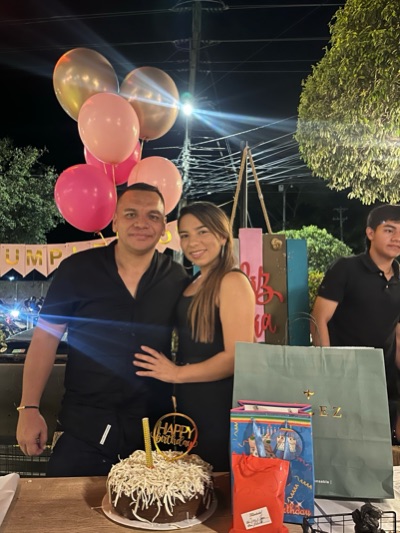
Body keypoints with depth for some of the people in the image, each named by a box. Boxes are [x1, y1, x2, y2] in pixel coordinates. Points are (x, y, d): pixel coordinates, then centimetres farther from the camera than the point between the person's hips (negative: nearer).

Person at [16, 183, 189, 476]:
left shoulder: (177, 279, -4)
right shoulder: (77, 270, -8)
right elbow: (45, 337, -3)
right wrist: (30, 408, -7)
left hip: (154, 432, 1)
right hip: (83, 429, -1)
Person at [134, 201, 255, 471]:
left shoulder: (232, 281, -14)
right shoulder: (194, 284, 12)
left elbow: (238, 357, -20)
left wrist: (177, 374, -14)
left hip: (219, 408, -8)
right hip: (190, 406, 8)